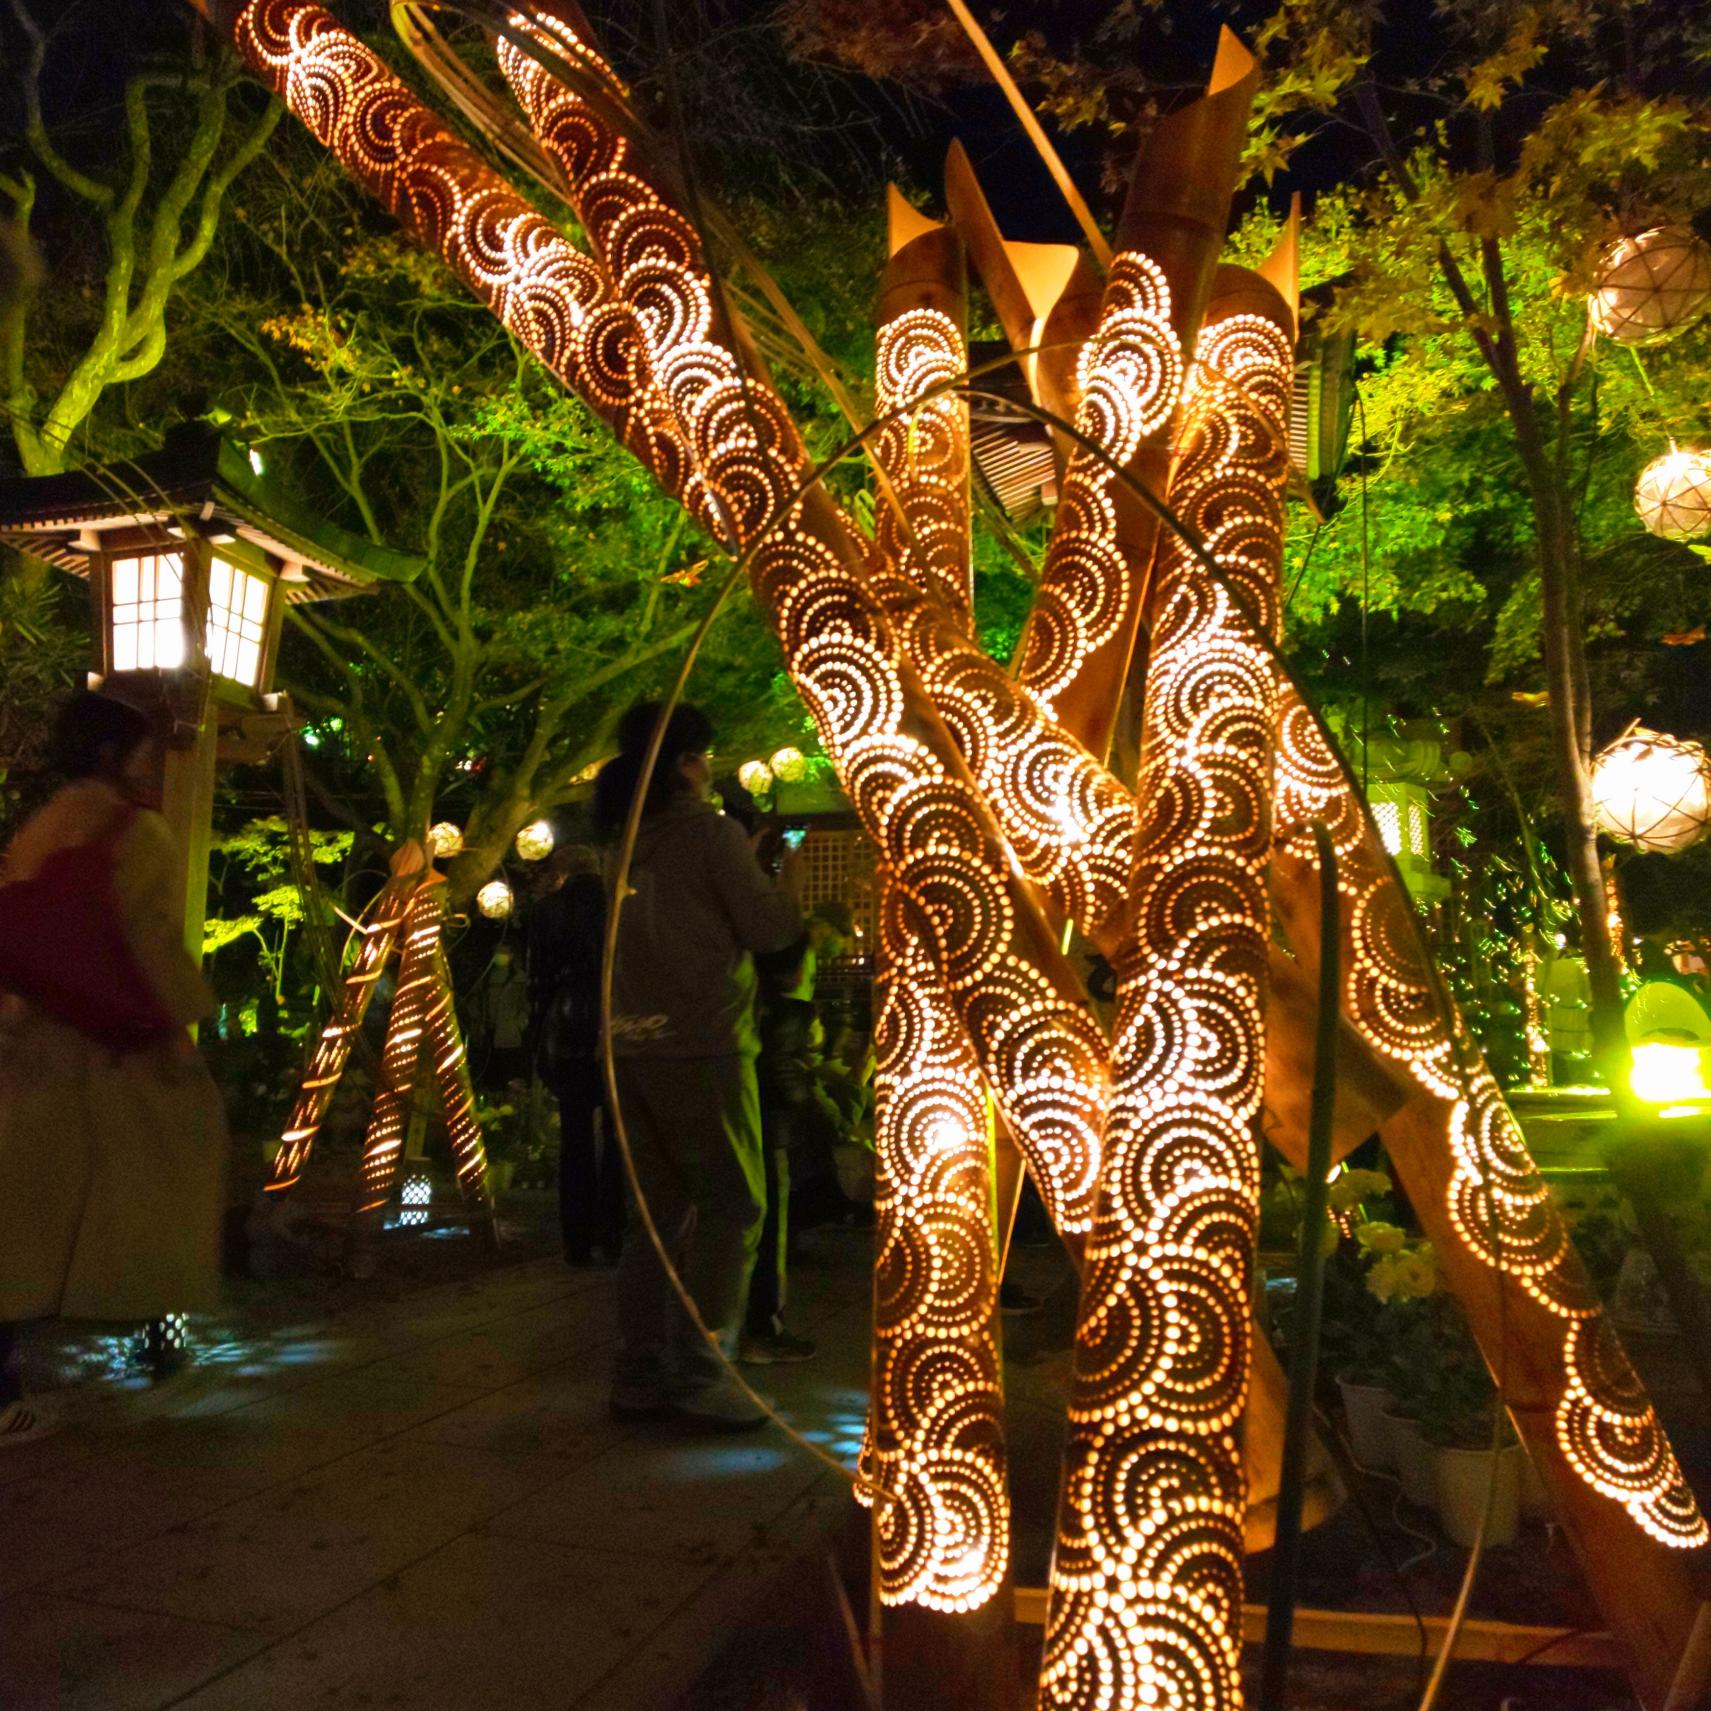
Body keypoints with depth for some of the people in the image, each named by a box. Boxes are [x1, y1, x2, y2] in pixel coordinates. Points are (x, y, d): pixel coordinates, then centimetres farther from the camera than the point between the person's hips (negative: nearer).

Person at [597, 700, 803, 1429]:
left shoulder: (621, 841, 13)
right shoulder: (711, 830, -8)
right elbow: (770, 927, -8)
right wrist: (793, 865, 7)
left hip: (629, 1048, 7)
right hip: (700, 1045, -7)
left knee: (661, 1208, 14)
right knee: (732, 1206, 2)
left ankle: (640, 1373, 17)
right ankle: (698, 1370, 1)